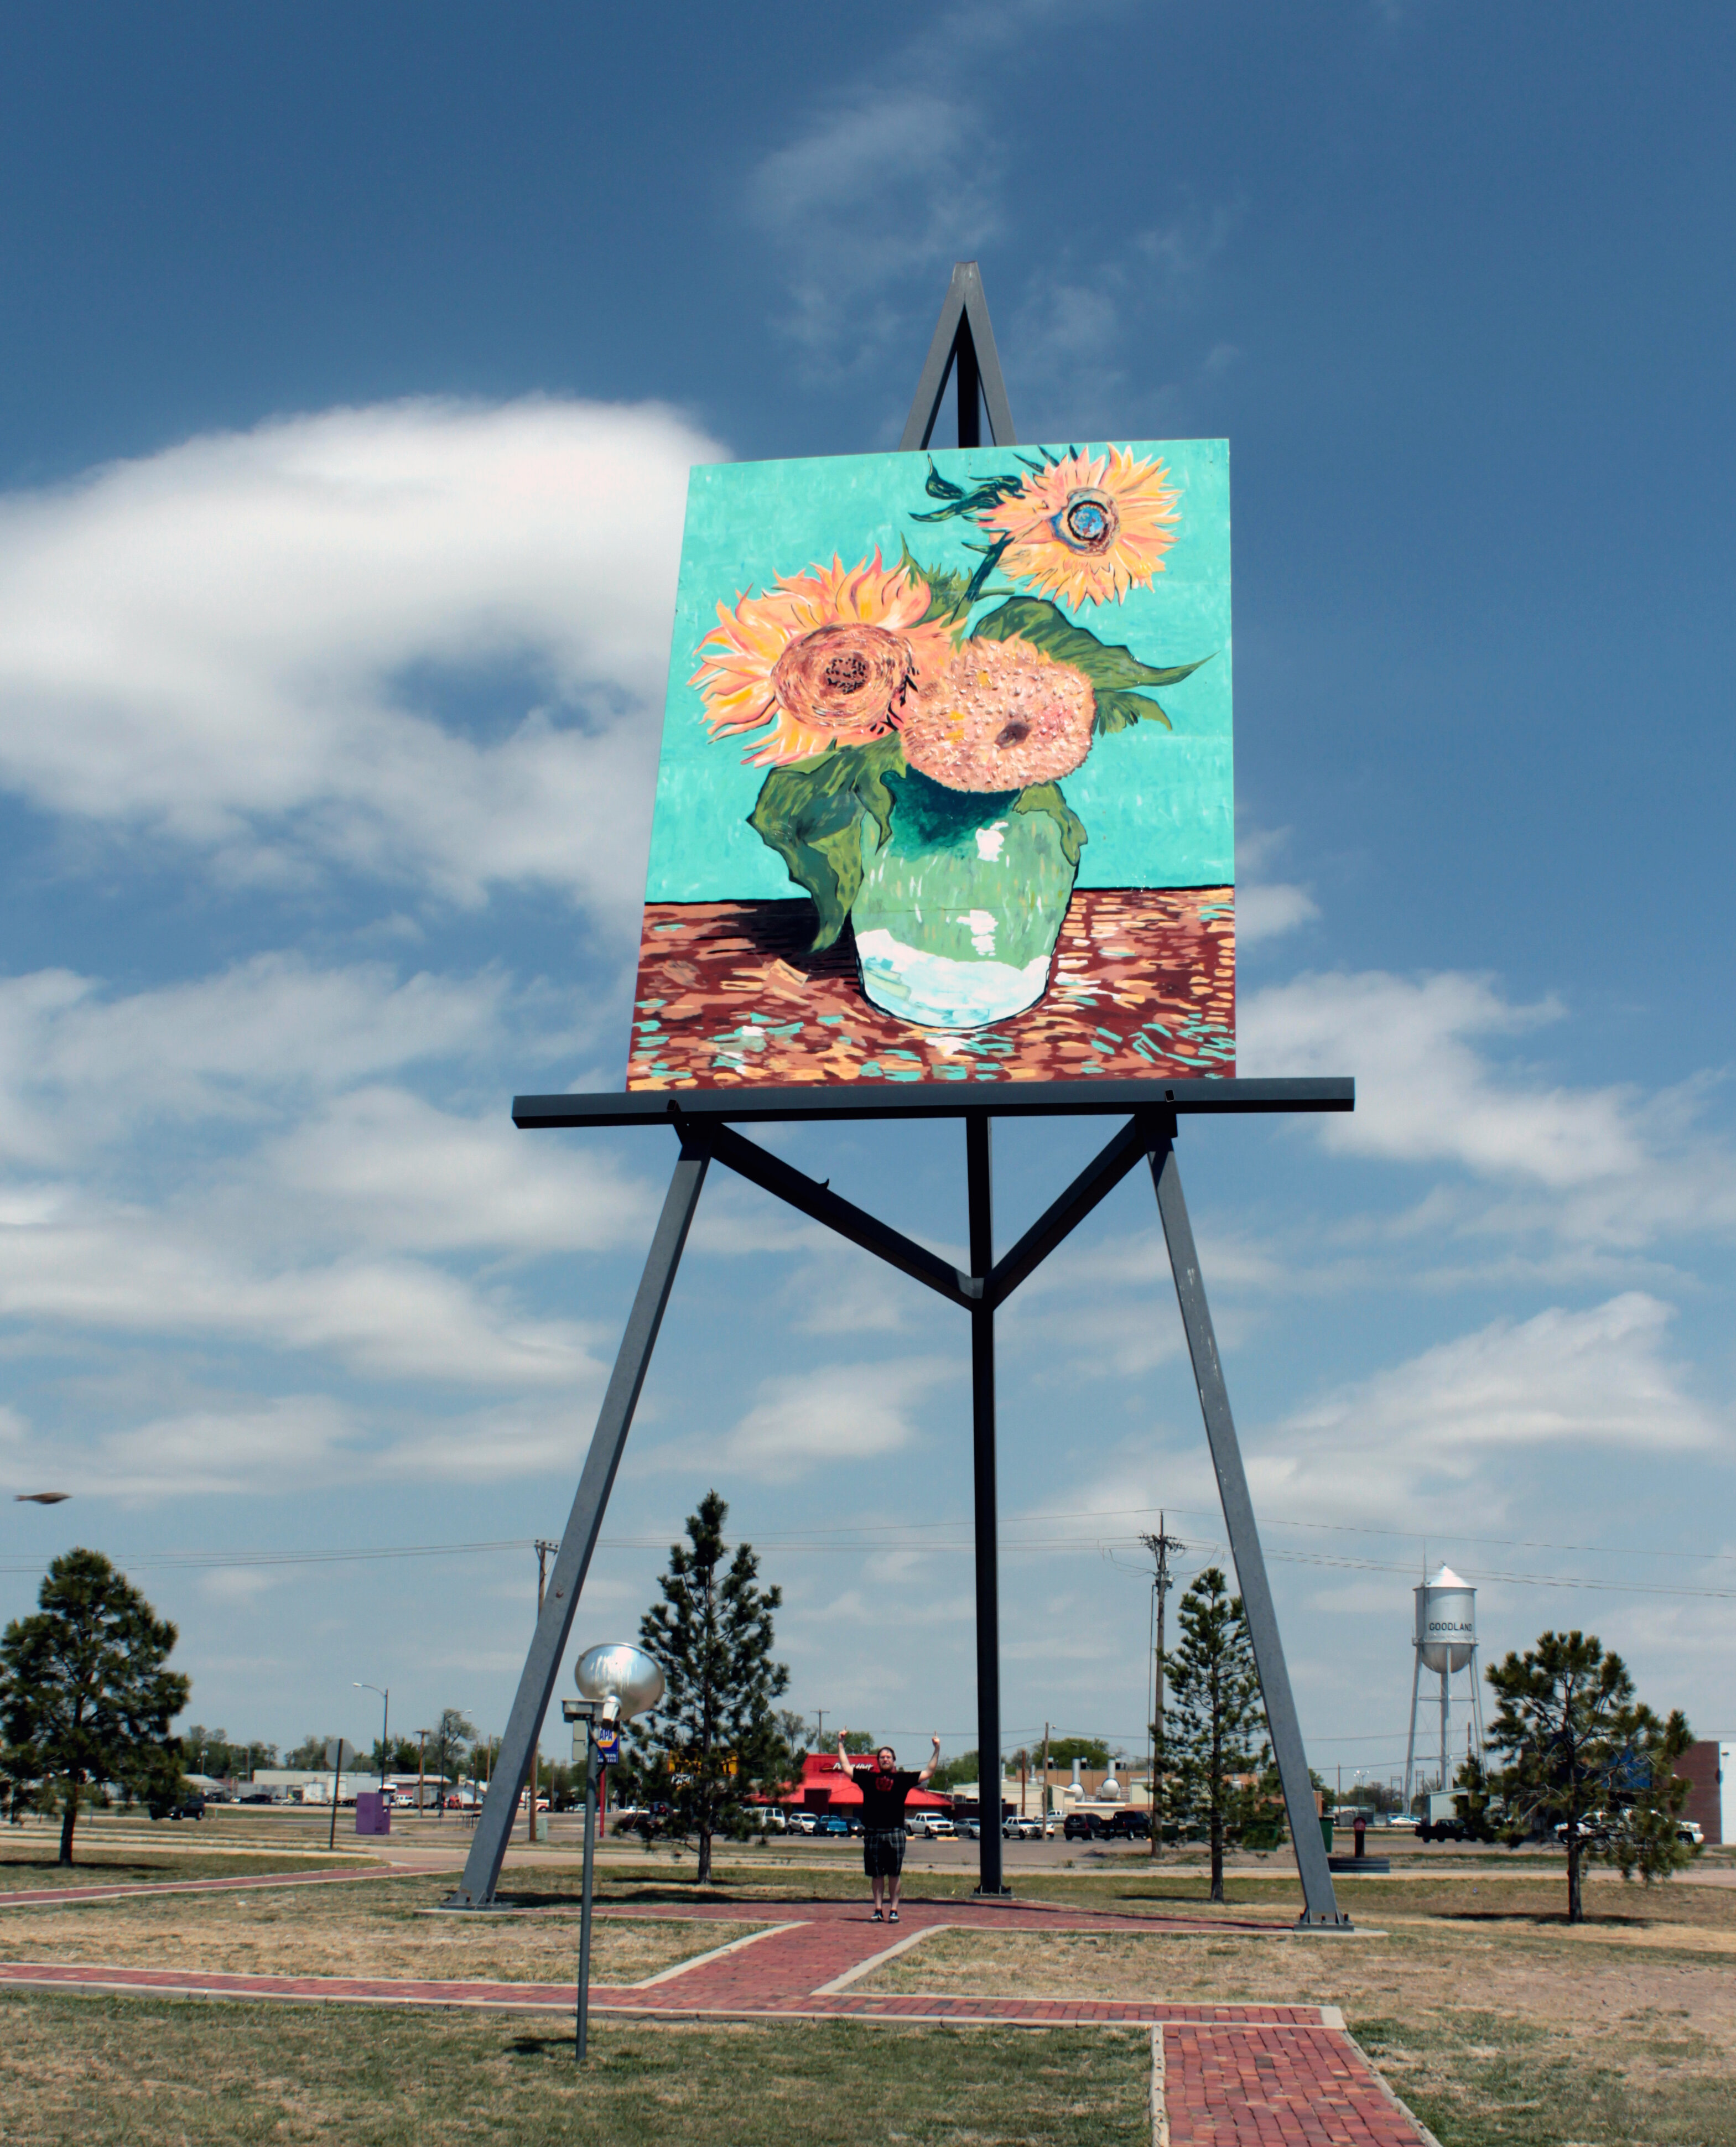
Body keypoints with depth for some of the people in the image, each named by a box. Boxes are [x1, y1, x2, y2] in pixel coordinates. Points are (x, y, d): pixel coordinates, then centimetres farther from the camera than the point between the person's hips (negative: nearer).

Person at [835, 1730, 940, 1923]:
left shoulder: (903, 1779, 8)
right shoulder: (868, 1778, 10)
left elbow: (928, 1772, 10)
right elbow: (846, 1768, 15)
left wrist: (937, 1750, 6)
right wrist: (840, 1744, 15)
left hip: (895, 1833, -1)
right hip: (872, 1833, 1)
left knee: (895, 1874, 1)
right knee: (876, 1874, 6)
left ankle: (894, 1909, 7)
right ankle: (878, 1909, 12)